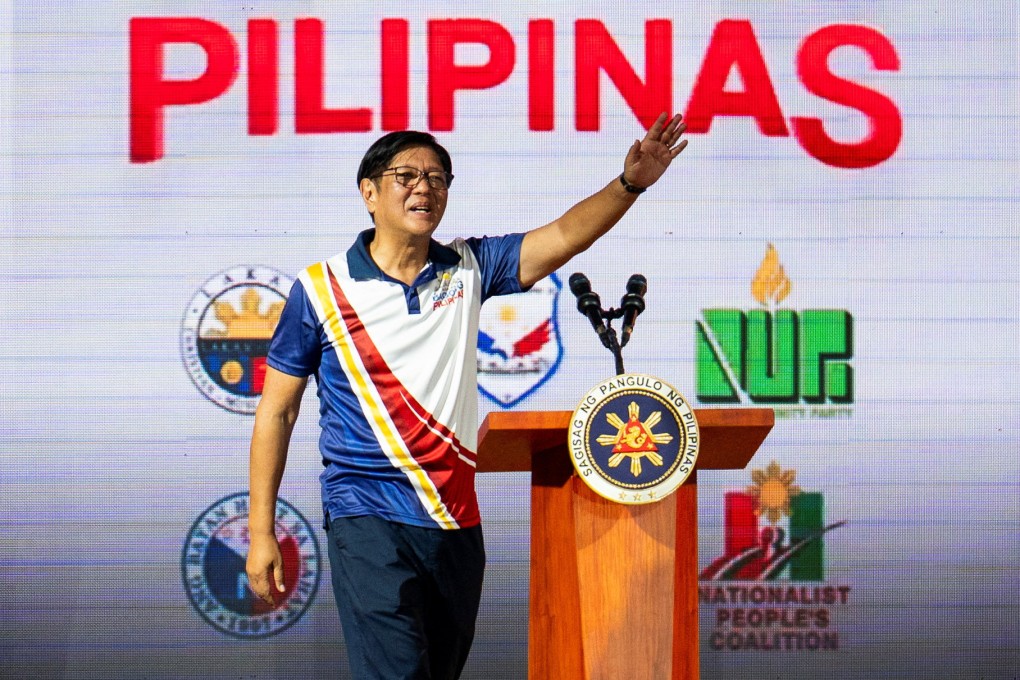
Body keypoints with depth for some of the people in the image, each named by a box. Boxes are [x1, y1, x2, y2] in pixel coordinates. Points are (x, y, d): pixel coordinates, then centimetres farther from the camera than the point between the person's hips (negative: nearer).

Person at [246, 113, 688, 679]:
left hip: (456, 524, 5)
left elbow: (564, 236, -2)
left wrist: (629, 184, -21)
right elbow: (277, 411, 2)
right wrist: (261, 533, -2)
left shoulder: (468, 270, 8)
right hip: (369, 522, -5)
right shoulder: (321, 289, -1)